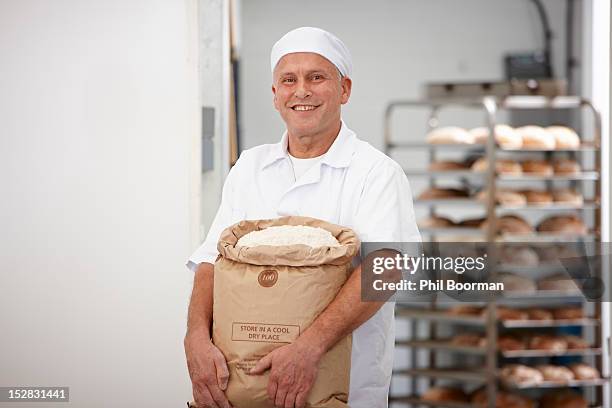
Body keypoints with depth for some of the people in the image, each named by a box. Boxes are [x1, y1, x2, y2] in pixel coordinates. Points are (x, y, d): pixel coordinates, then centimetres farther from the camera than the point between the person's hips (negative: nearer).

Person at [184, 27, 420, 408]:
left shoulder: (376, 172, -5)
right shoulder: (249, 168, 10)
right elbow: (213, 261, 3)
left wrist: (309, 346, -32)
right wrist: (197, 337, -17)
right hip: (250, 376, 4)